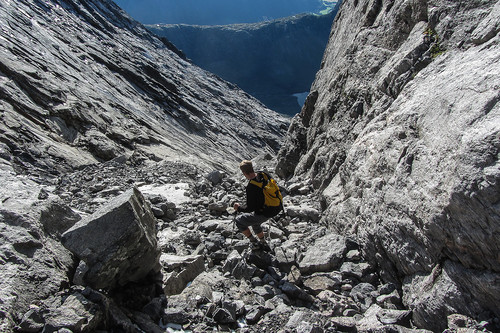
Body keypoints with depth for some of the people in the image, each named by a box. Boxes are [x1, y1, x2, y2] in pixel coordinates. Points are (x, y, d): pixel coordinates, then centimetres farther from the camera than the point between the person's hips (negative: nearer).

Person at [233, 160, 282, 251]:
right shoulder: (263, 175, -5)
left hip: (265, 213, -8)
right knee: (254, 222, 33)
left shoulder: (251, 186, -26)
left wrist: (239, 208, -2)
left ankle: (254, 243, 14)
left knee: (238, 220, 8)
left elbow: (250, 208, -20)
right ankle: (264, 244, 41)